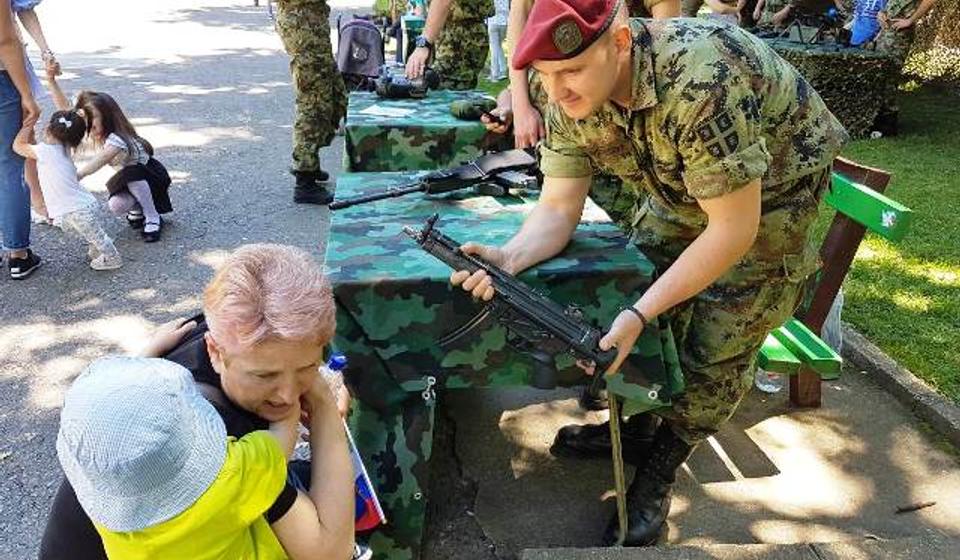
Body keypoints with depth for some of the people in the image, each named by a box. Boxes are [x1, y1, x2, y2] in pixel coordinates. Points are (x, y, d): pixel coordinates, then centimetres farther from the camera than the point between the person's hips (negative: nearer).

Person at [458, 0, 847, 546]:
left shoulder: (702, 82, -41)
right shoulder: (570, 99, -20)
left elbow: (733, 229, -35)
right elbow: (558, 207, -18)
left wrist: (639, 313, -38)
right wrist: (509, 257, -39)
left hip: (770, 191, -6)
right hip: (682, 189, 6)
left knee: (716, 349, -6)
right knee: (636, 288, 3)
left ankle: (658, 472, 13)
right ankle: (633, 424, 26)